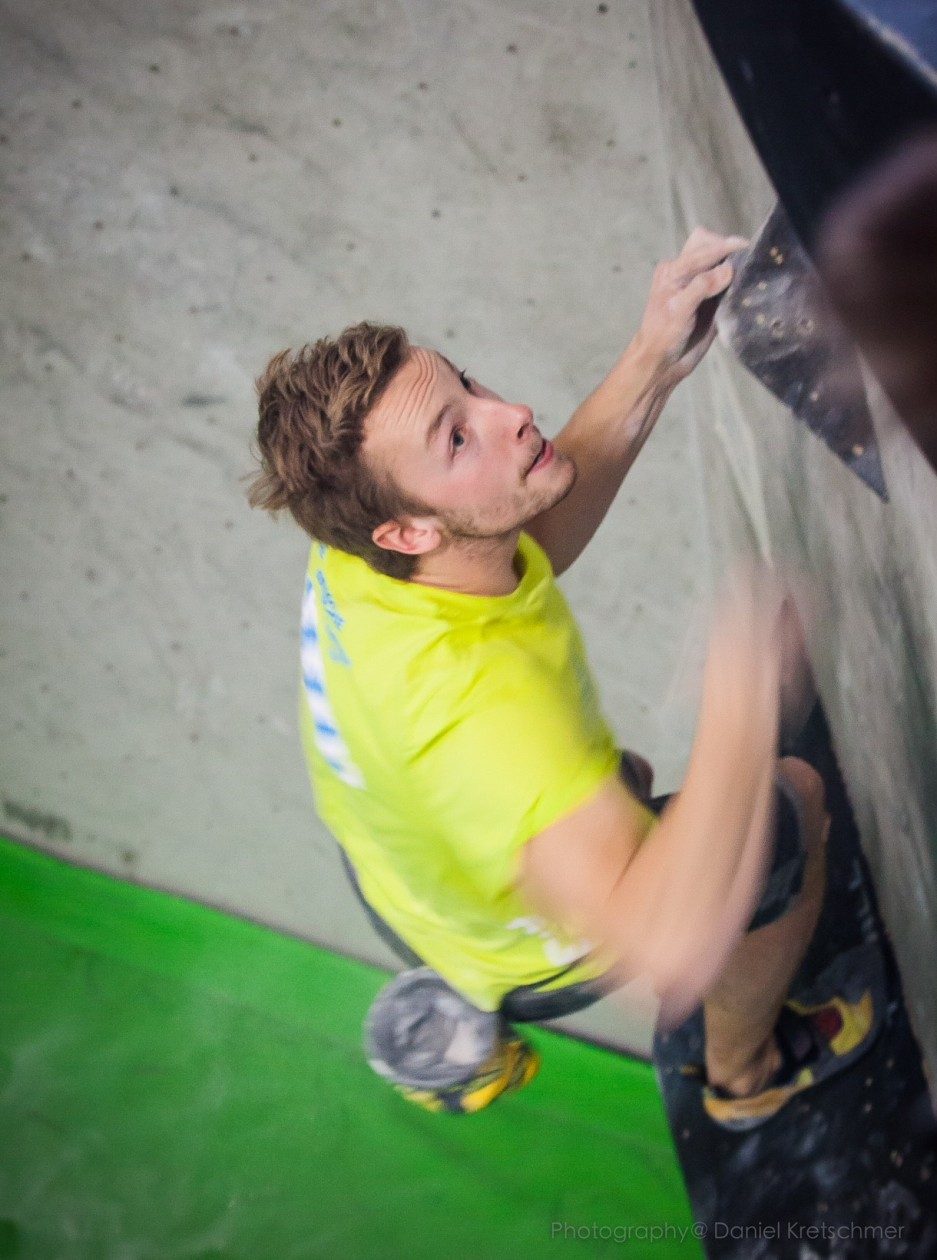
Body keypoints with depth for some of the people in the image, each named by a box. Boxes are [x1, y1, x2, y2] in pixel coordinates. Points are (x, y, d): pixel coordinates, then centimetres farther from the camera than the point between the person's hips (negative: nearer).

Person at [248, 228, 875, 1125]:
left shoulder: (357, 542, -25)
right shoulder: (467, 697, -49)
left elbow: (536, 538, -6)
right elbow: (672, 956, -57)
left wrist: (654, 362, -18)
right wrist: (743, 675, -55)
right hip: (523, 946, -6)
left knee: (620, 777, 36)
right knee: (794, 798, 10)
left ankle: (457, 1033, 40)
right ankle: (745, 1072, 34)